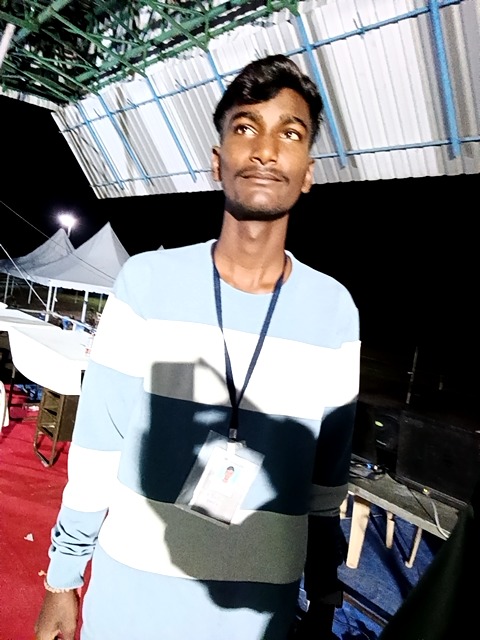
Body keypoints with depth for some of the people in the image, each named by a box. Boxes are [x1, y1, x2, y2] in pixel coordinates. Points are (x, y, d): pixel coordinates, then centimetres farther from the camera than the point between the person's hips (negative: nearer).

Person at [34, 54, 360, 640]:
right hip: (130, 591, 0)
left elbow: (328, 475, -1)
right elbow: (96, 446, -5)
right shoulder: (146, 281, -12)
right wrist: (62, 581, 1)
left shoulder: (334, 312, -9)